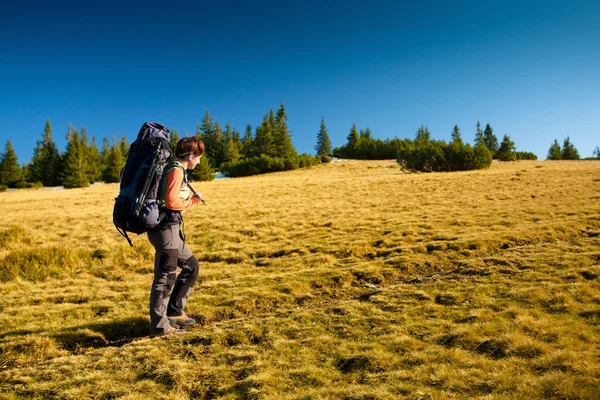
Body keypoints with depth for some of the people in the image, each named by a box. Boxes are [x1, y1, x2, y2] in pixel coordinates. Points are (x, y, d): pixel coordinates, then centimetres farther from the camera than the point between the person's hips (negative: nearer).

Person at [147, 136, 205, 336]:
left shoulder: (177, 170, 19)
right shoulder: (176, 170, -12)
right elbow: (172, 202, -23)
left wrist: (194, 200, 12)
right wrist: (189, 203, -5)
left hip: (171, 229, 10)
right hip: (166, 228, -10)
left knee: (191, 266, 18)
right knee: (166, 276, -4)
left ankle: (174, 311, 23)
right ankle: (159, 325, 5)